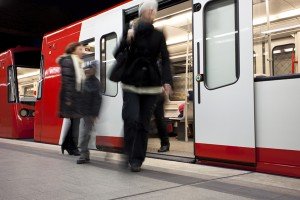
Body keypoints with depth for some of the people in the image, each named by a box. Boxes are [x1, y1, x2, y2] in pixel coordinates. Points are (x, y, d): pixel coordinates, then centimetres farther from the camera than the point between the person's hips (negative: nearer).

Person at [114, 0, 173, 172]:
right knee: (132, 119, -14)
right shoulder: (131, 32, 4)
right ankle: (132, 157, 5)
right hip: (131, 83, -1)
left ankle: (137, 159, 12)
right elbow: (117, 55, 1)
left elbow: (165, 59, 0)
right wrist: (127, 39, -16)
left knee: (144, 123, 2)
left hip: (151, 85, 1)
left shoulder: (158, 35, 6)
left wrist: (167, 81, -16)